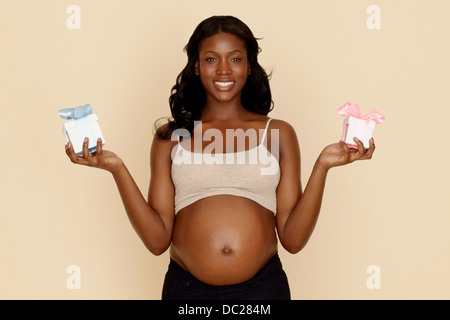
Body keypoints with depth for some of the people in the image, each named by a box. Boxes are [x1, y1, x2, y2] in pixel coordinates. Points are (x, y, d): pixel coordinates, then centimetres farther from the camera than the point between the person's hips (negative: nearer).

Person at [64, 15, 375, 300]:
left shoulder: (278, 133, 6)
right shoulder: (171, 136, 6)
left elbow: (293, 238, 0)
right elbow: (158, 239, -2)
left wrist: (322, 166, -9)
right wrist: (117, 168, -8)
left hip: (262, 287, 0)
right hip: (187, 287, 0)